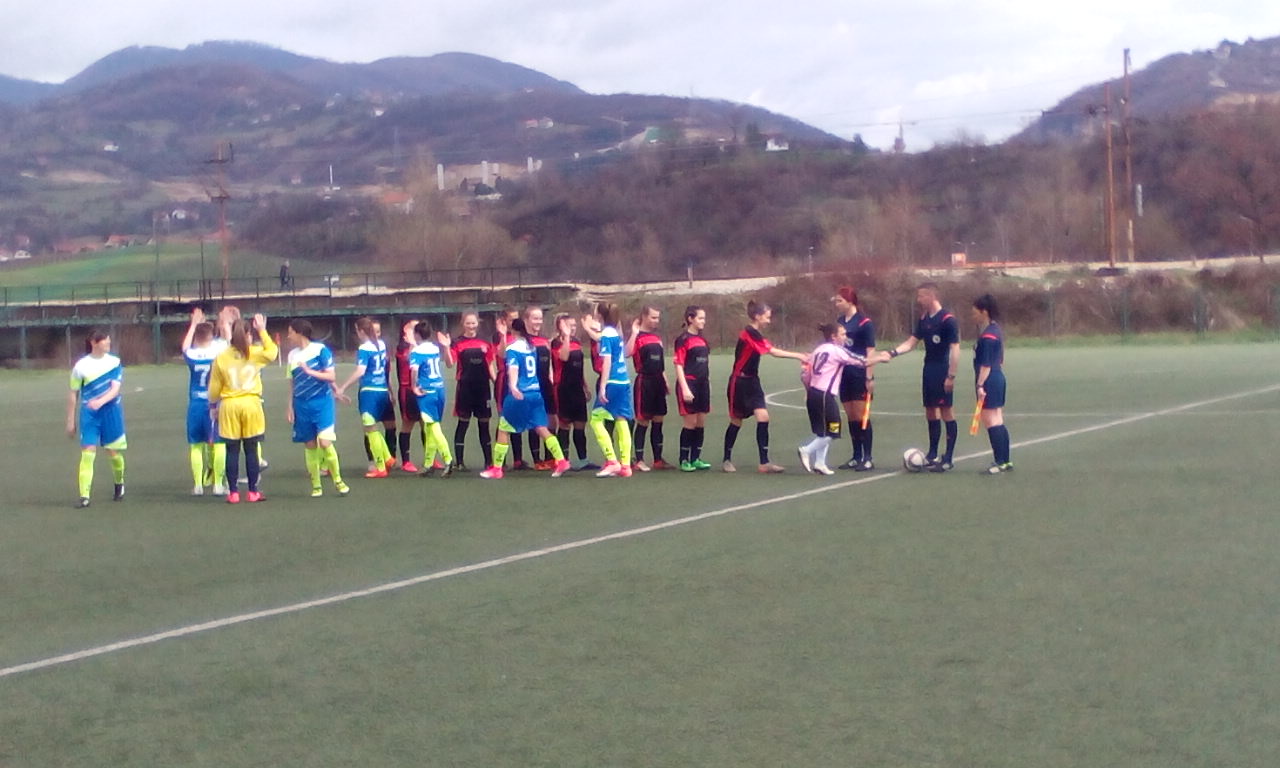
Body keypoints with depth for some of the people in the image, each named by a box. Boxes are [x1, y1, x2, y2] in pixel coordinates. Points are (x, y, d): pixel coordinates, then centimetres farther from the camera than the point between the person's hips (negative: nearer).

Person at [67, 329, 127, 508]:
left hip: (111, 411, 1)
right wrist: (70, 421, 7)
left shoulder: (114, 362, 0)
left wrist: (100, 401, -29)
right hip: (89, 414, -1)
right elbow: (73, 394, 6)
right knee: (87, 453, -9)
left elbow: (115, 389, -9)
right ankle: (84, 496, -9)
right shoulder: (81, 365, -1)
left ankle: (119, 484, 35)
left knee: (113, 452, 7)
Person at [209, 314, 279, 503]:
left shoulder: (221, 358, -2)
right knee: (251, 450, 6)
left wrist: (214, 403, 20)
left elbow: (214, 389, 3)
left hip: (229, 405, 0)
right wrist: (262, 331, 9)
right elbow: (273, 351, 8)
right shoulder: (255, 354, -6)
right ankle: (253, 492, 9)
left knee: (232, 450, 5)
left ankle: (233, 492, 6)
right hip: (251, 403, 0)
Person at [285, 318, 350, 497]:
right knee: (310, 445, 5)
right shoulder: (293, 355, 8)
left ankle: (338, 480, 3)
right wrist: (290, 407, 13)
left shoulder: (320, 350, -7)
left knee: (325, 442, -14)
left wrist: (309, 371, -16)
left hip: (322, 403, -5)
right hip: (302, 406, 5)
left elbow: (331, 376, -10)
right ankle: (316, 485, 13)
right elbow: (292, 383, 15)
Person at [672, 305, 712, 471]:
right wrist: (685, 388, -19)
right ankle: (684, 460, 3)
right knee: (691, 423, -5)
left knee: (701, 423, 7)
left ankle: (696, 458, 14)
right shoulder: (683, 340, -8)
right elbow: (679, 365, -12)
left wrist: (707, 385, 18)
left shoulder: (702, 339, 14)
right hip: (689, 383, -7)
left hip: (703, 384, 7)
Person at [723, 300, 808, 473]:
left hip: (752, 382, 8)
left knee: (763, 417, -7)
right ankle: (727, 460, 21)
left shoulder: (756, 335, 10)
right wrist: (798, 356, -22)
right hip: (739, 382, -8)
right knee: (736, 421, 4)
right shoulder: (749, 333, -19)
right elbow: (773, 352, -24)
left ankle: (764, 463, -8)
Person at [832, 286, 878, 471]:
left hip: (860, 377, -7)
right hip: (844, 375, 7)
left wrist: (869, 377, -16)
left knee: (861, 417, -5)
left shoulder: (864, 323, -10)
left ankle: (868, 459, 0)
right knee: (851, 417, 9)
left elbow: (870, 352, -12)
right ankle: (857, 457, 16)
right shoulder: (840, 321, 9)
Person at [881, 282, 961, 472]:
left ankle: (948, 458, -1)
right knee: (930, 411, 12)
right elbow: (911, 342, 12)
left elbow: (955, 348, -16)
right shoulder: (923, 319, 10)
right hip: (929, 370, 8)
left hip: (943, 372, -8)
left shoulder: (947, 319, -14)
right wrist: (892, 353, -5)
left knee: (946, 411, -4)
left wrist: (951, 376, -20)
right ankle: (932, 454, 21)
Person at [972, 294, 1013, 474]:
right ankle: (1005, 461, 16)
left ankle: (1000, 462, -6)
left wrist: (980, 385, -21)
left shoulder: (987, 336, -17)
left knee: (990, 421, -6)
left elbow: (986, 364, -20)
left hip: (989, 380, -10)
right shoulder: (996, 330, 14)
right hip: (998, 378, 10)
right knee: (998, 422, 12)